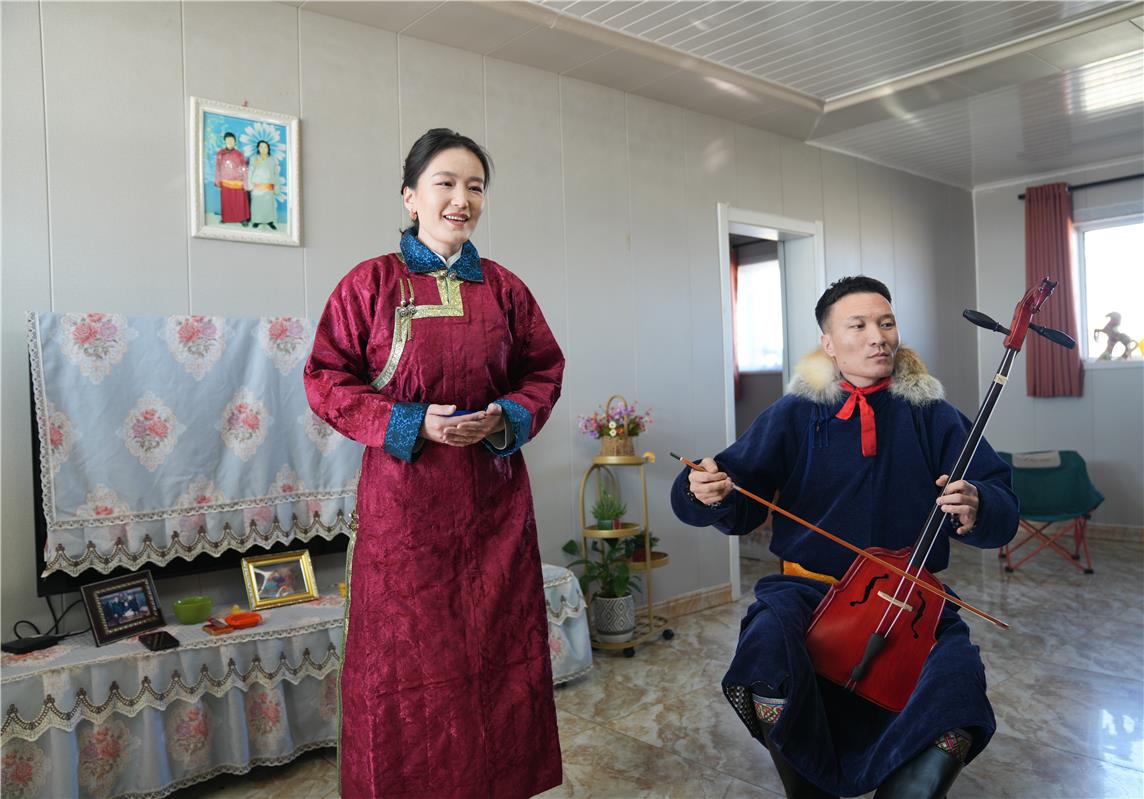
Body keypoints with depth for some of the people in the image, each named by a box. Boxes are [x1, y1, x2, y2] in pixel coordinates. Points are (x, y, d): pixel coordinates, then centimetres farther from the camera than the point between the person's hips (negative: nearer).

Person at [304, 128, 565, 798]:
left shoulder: (504, 287, 7)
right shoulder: (371, 283, 0)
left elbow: (545, 371, 12)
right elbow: (327, 380, -1)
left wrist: (506, 418, -8)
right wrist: (413, 424, -13)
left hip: (494, 494, 3)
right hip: (405, 494, -2)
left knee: (499, 643, 9)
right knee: (406, 649, 5)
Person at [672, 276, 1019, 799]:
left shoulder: (933, 416, 7)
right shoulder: (794, 416, 4)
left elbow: (1002, 510, 1)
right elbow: (739, 510, -1)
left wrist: (976, 510, -23)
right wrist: (712, 494, -25)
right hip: (808, 587, 0)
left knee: (958, 678, -29)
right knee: (769, 639, -32)